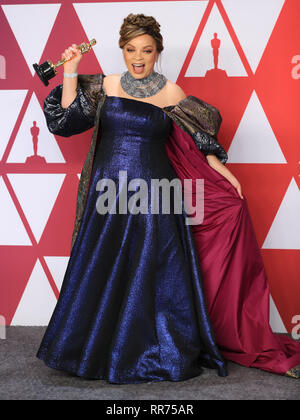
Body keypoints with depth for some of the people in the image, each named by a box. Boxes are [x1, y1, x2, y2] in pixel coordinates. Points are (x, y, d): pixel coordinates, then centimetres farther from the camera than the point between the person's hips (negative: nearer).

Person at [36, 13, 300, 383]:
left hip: (153, 195, -2)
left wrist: (219, 168, 1)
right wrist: (71, 73, 0)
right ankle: (101, 348, 27)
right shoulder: (105, 86, 7)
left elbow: (203, 135, 8)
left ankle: (161, 352, 18)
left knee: (154, 275, 1)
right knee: (103, 274, 8)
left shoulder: (170, 94, 1)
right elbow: (69, 117, 4)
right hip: (109, 192, 2)